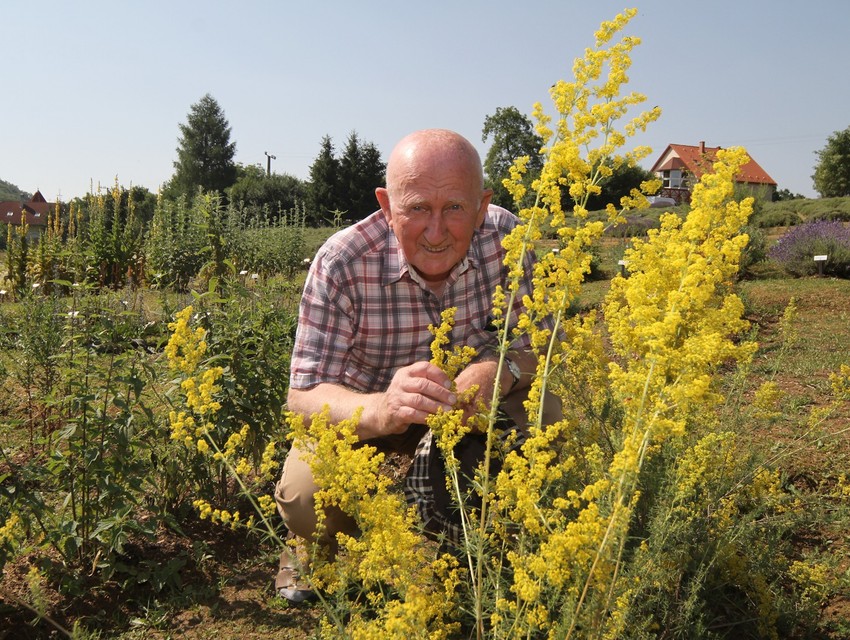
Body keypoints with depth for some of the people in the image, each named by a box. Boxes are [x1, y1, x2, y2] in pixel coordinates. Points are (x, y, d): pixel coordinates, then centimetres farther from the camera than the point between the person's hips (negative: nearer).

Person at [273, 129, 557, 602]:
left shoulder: (505, 238, -20)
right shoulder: (342, 264, -28)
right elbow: (304, 395, -29)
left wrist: (501, 369, -40)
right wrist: (379, 411, -53)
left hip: (472, 407, 3)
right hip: (362, 413, -2)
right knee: (305, 497, -29)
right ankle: (318, 550, 13)